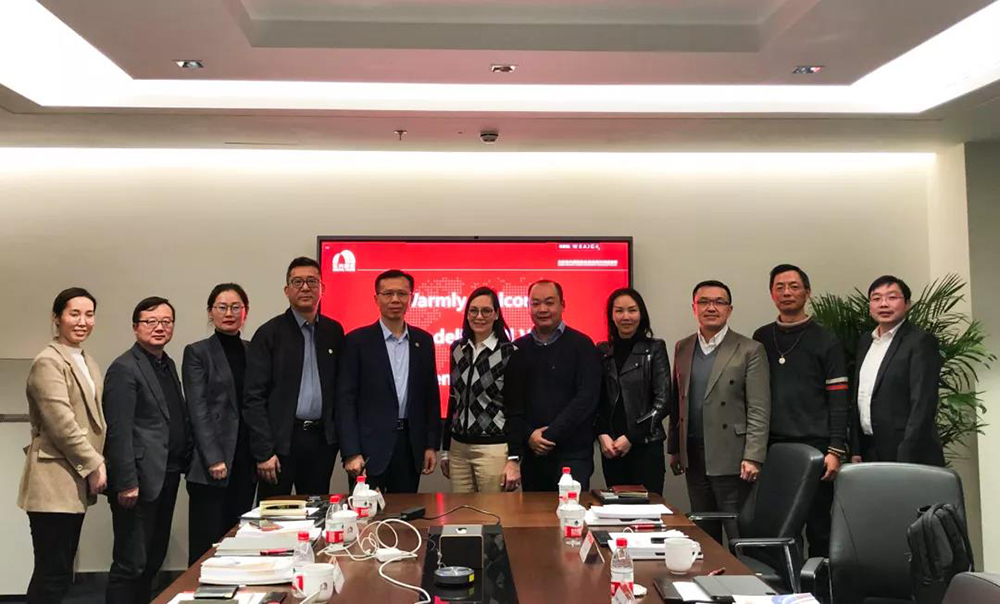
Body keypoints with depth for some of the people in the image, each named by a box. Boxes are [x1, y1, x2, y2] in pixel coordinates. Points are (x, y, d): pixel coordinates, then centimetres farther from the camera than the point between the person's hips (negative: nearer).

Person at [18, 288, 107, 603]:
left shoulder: (88, 363, 16)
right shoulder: (48, 362, -12)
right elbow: (62, 425, -19)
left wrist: (97, 463, 8)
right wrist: (94, 465, -14)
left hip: (75, 483, 9)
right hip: (54, 484, -9)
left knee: (60, 572, 13)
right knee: (52, 575, -5)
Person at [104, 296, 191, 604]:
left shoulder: (167, 364, 15)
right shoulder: (124, 368, -11)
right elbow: (118, 431, -17)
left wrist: (184, 463, 10)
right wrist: (126, 483, -20)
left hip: (167, 477, 8)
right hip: (141, 480, -8)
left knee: (153, 559, 15)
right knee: (130, 565, -1)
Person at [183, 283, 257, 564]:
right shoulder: (197, 352, 0)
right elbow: (198, 410, -7)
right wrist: (214, 459, -13)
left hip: (247, 461, 4)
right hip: (211, 465, -4)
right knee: (207, 544, -1)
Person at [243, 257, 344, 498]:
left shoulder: (334, 331, 8)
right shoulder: (269, 334, -4)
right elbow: (254, 397, -7)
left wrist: (339, 436, 5)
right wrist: (263, 452, -11)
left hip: (322, 440, 4)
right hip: (281, 440, -3)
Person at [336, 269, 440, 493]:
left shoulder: (423, 340, 9)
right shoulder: (357, 340, -3)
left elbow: (431, 396, 11)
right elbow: (346, 400, -6)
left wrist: (432, 445, 6)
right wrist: (351, 453, -12)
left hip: (411, 446, 4)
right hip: (370, 447, -3)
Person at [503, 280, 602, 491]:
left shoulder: (581, 345, -1)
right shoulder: (518, 349, 10)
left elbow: (587, 398, -9)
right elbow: (511, 401, 7)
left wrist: (550, 434, -12)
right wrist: (528, 435, -8)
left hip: (573, 452, -4)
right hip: (531, 452, 4)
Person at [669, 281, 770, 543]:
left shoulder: (750, 351, -5)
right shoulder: (682, 348, 11)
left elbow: (759, 411, -9)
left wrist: (752, 458, -15)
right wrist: (674, 449, 12)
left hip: (730, 459, -5)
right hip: (693, 458, 5)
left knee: (739, 538, 0)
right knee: (702, 537, 13)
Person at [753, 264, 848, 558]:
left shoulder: (825, 341, 2)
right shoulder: (761, 339, 12)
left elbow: (838, 401, -2)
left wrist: (836, 450, -10)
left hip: (814, 447, -2)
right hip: (771, 447, 3)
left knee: (818, 527, 2)